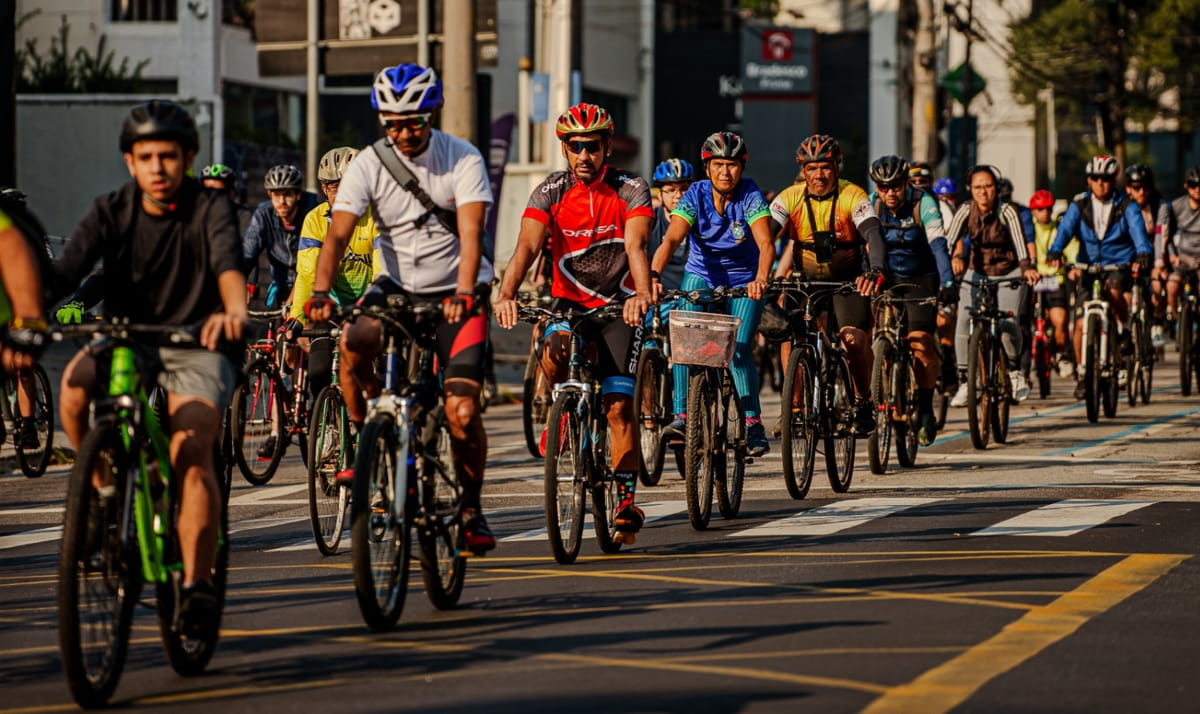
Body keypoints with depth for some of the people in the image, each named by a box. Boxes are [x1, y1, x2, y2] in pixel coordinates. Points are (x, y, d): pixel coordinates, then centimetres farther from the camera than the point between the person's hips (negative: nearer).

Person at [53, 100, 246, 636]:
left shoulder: (210, 209, -7)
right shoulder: (111, 212, -2)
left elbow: (228, 264, -28)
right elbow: (64, 272, -16)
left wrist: (234, 310, -51)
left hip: (196, 350, -3)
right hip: (124, 342, 3)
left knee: (191, 452, -26)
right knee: (74, 382, -29)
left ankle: (197, 583, -21)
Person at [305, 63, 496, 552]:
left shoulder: (463, 159, -12)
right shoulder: (368, 165, -8)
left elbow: (471, 232, -22)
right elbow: (337, 234, -17)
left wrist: (463, 295, -38)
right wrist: (320, 293, -33)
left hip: (454, 291, -2)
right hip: (397, 285, 2)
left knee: (462, 410, -12)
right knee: (353, 342, -30)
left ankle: (471, 508, 9)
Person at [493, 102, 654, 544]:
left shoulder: (630, 190, -13)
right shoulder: (550, 192, -10)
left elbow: (636, 245, -28)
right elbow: (527, 246, -22)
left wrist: (642, 293, -48)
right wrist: (506, 295, -41)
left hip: (619, 304, -1)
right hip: (569, 300, 1)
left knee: (618, 407, -8)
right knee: (555, 352, -33)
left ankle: (627, 507, 0)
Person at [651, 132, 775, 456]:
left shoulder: (750, 196, -19)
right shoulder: (696, 196, -17)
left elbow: (766, 244, -32)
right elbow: (671, 239, -29)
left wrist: (761, 279, -52)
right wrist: (653, 275, -47)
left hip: (744, 280, -1)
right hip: (701, 275, 1)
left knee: (739, 349, -15)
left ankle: (753, 423, -4)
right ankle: (681, 415, -18)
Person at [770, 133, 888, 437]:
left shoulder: (852, 196, -20)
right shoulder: (790, 198, -14)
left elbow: (874, 234, -33)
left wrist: (876, 271, -53)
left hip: (847, 278, -2)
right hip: (805, 277, 2)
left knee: (854, 337, -21)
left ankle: (863, 401, 1)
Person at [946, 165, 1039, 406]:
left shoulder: (1007, 211, -15)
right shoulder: (966, 211, -8)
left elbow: (1021, 241, -27)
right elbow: (951, 239, -19)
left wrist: (1027, 267, -45)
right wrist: (955, 259, -40)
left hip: (1009, 274, -2)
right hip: (977, 274, 2)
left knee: (1007, 323, -20)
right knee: (964, 322, -17)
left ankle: (1015, 370, 8)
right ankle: (964, 382, -8)